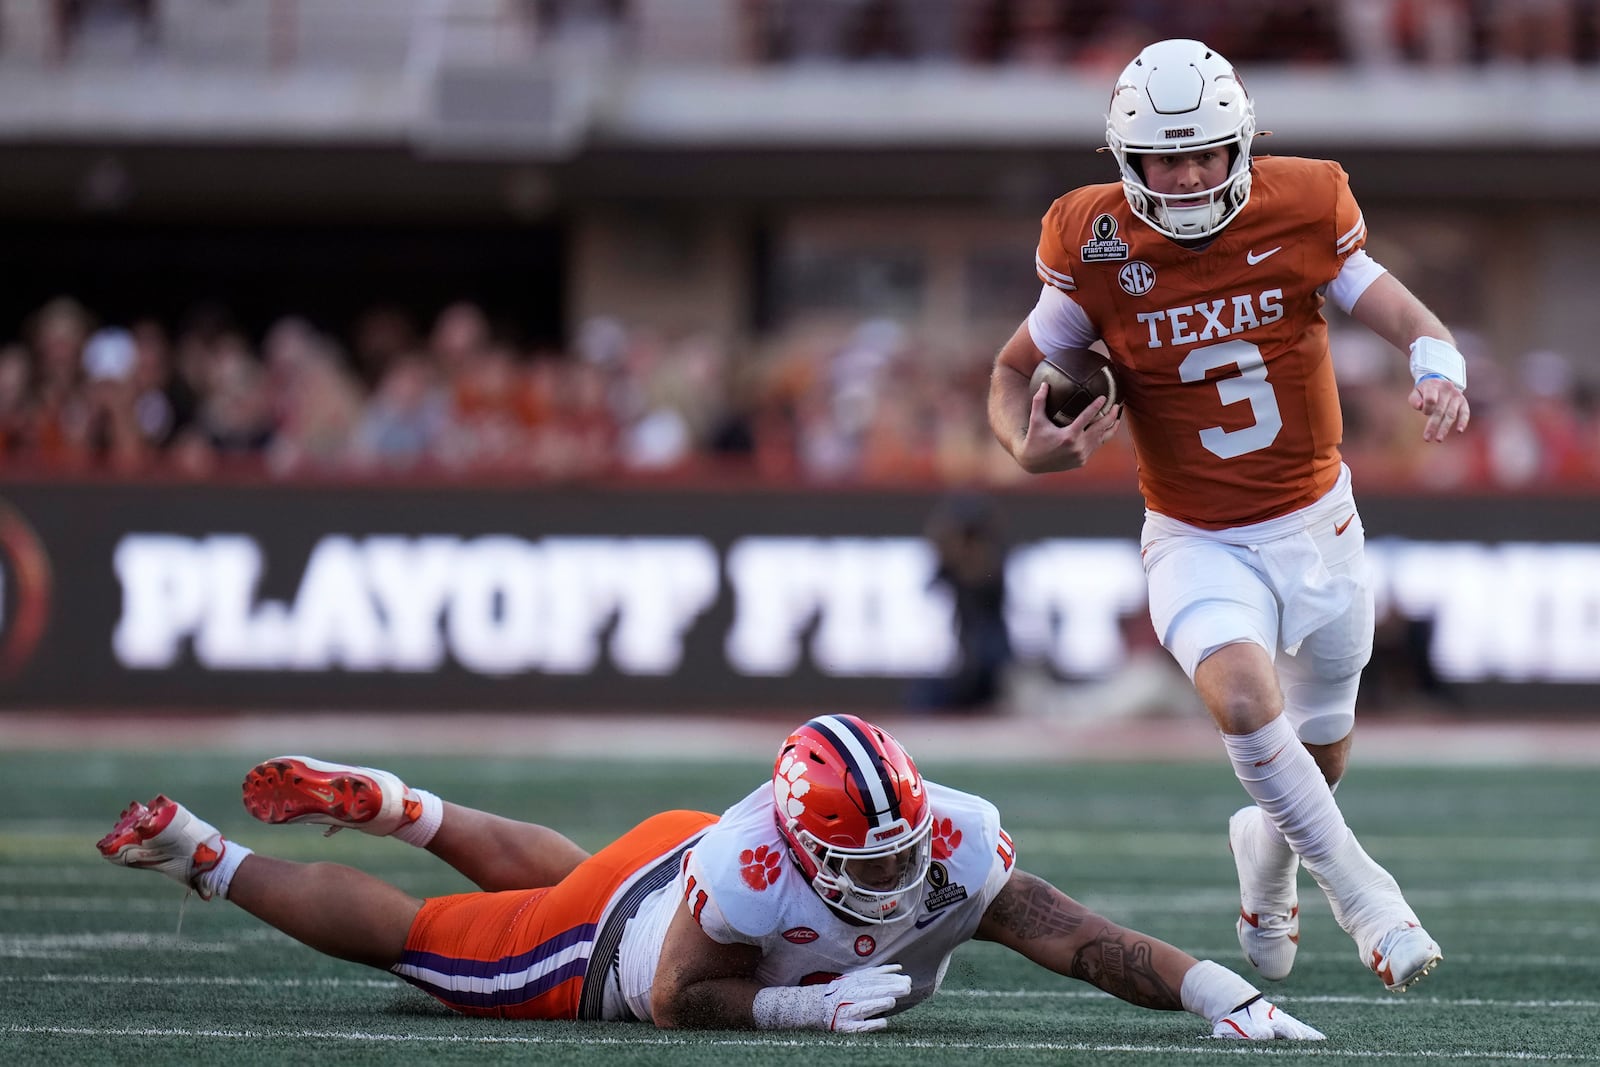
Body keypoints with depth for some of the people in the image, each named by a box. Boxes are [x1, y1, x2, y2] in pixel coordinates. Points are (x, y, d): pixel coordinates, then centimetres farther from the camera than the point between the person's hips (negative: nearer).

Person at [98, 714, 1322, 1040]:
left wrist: (1224, 994, -48)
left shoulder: (955, 849, -35)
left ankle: (395, 809, 56)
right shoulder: (749, 867, -47)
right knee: (407, 934, 13)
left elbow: (1083, 939, -37)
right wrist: (811, 1007, -43)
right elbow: (673, 1000, -33)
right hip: (611, 947, -6)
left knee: (559, 880, 36)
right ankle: (207, 859, 33)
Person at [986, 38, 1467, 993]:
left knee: (1322, 758, 15)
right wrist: (1028, 445, -22)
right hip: (1200, 545, -2)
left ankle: (1267, 848, 52)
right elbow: (1018, 369, 0)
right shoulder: (1097, 248, -13)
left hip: (1319, 526, 2)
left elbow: (1404, 317, -5)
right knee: (1242, 695, -31)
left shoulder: (1301, 213, -12)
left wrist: (1442, 376, -28)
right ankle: (1359, 888, -14)